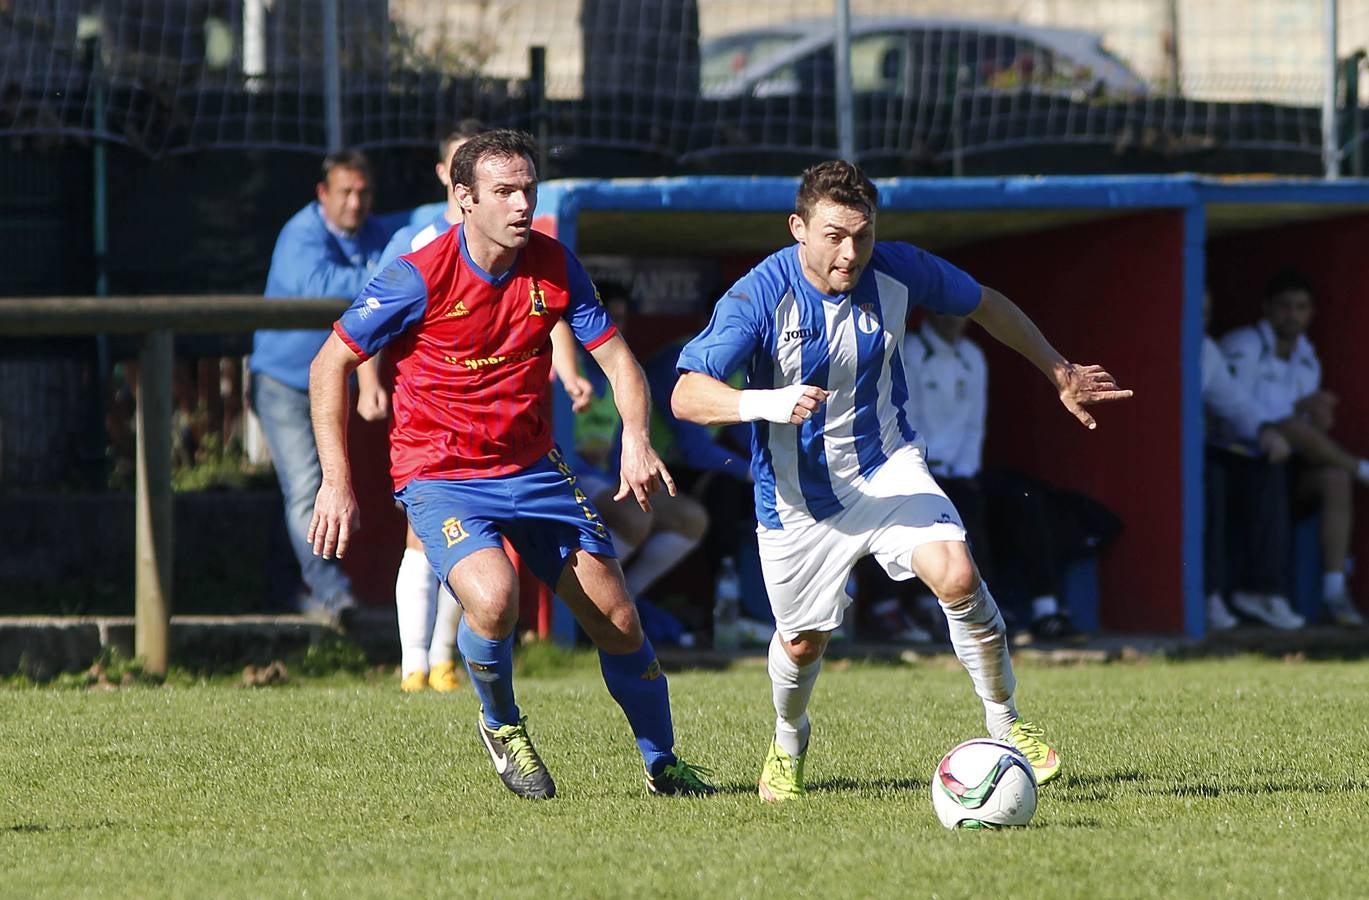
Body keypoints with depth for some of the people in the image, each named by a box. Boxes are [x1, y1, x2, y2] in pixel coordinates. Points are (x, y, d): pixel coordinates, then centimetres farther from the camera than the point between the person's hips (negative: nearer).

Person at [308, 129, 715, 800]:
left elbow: (615, 355, 0)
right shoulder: (420, 278, -17)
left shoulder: (553, 266, -5)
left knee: (617, 619, 2)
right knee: (492, 597, -31)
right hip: (439, 474, -4)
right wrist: (336, 482, -13)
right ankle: (501, 726, 0)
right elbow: (330, 365, -9)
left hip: (533, 467, 5)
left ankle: (663, 765, 24)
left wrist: (636, 438, -20)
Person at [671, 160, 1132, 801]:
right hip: (798, 500, -1)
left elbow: (985, 305, 8)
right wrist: (766, 403, -47)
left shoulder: (897, 271, -13)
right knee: (803, 641, 12)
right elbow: (687, 395, -29)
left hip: (886, 468, 1)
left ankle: (1005, 724, -5)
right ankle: (788, 741, 46)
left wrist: (1060, 373, 16)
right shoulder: (759, 297, -23)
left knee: (957, 577, -23)